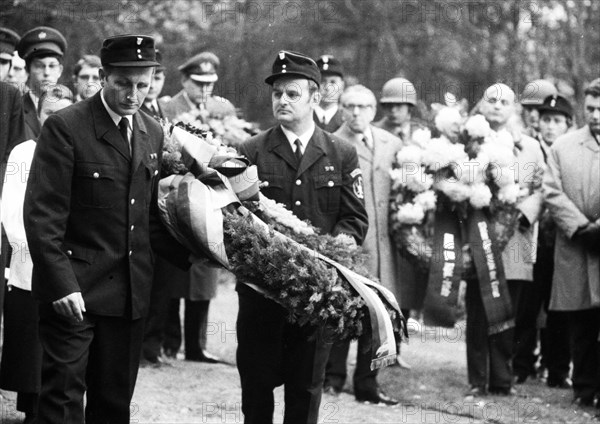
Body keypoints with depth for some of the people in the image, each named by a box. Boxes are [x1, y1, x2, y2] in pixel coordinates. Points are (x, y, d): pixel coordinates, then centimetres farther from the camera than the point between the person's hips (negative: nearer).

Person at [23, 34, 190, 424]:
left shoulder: (153, 133, 10)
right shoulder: (65, 128, -10)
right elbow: (42, 216, -13)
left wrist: (194, 256, 6)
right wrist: (61, 285, -20)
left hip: (130, 293, 6)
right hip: (74, 290, -6)